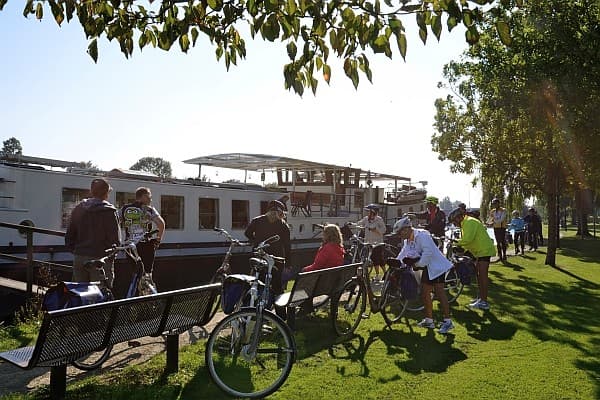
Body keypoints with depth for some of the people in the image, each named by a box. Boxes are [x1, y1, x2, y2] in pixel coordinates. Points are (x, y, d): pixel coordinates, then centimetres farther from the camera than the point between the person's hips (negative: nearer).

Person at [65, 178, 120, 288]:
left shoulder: (78, 209, 10)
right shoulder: (108, 211, -10)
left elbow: (69, 237, 13)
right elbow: (115, 239, -13)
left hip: (79, 258, 6)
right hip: (100, 258, -6)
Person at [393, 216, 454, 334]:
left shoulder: (422, 235, -20)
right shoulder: (407, 241, 10)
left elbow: (428, 252, -29)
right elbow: (402, 256, 13)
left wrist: (418, 264, -20)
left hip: (436, 265, -10)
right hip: (427, 267, 10)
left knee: (439, 292, -11)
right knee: (424, 292, 9)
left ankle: (447, 321, -5)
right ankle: (429, 320, 18)